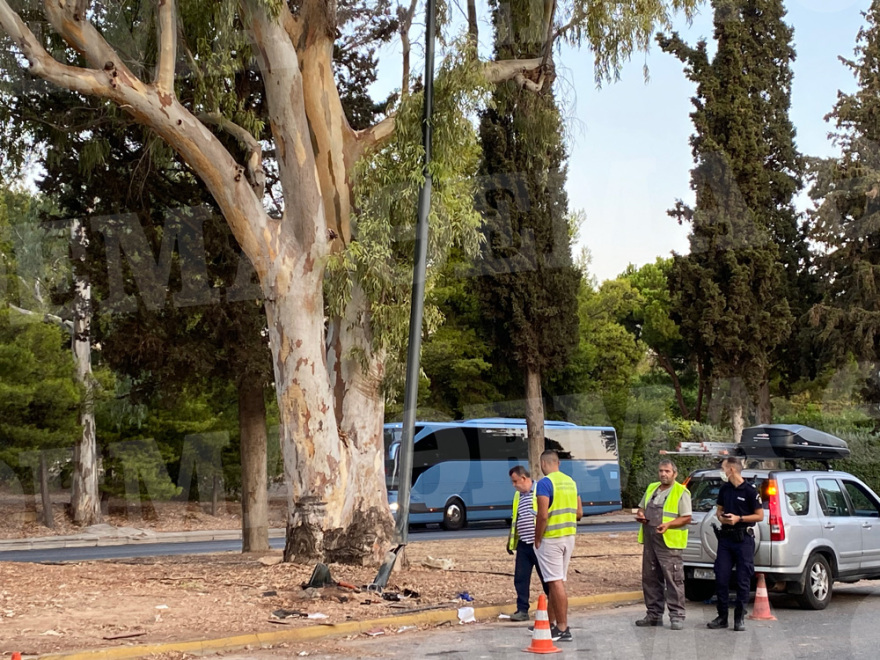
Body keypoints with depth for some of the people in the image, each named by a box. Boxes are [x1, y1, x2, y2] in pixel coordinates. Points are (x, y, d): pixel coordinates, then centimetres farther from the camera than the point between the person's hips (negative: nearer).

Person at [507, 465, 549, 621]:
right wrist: (510, 542, 21)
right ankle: (522, 610, 12)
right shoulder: (518, 495, 15)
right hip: (523, 545, 7)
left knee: (547, 578, 3)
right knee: (520, 579, 5)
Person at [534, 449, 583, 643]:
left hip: (551, 538, -8)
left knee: (556, 583, -5)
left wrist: (537, 539, -9)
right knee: (557, 581, 16)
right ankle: (551, 623, 26)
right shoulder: (571, 482, 10)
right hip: (569, 537, 8)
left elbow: (543, 515, -19)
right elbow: (579, 512, 13)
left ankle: (563, 629, -5)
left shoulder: (545, 483, -14)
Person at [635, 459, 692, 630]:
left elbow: (686, 518, -9)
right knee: (651, 579, 11)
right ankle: (654, 614, 19)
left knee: (673, 580, -6)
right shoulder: (652, 488, 17)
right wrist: (640, 515, 4)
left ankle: (677, 616, -2)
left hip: (669, 543, -7)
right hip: (649, 541, 7)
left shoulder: (681, 492, -4)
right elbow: (642, 507, 28)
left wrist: (668, 524, -23)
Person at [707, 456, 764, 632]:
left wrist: (739, 518, -15)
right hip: (725, 538, 6)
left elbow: (760, 516, -5)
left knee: (743, 579, 0)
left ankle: (740, 618, 7)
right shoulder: (724, 489, 11)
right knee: (721, 577, 3)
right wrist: (720, 517, -1)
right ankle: (722, 616, 12)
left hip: (743, 539, -6)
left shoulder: (750, 491, -7)